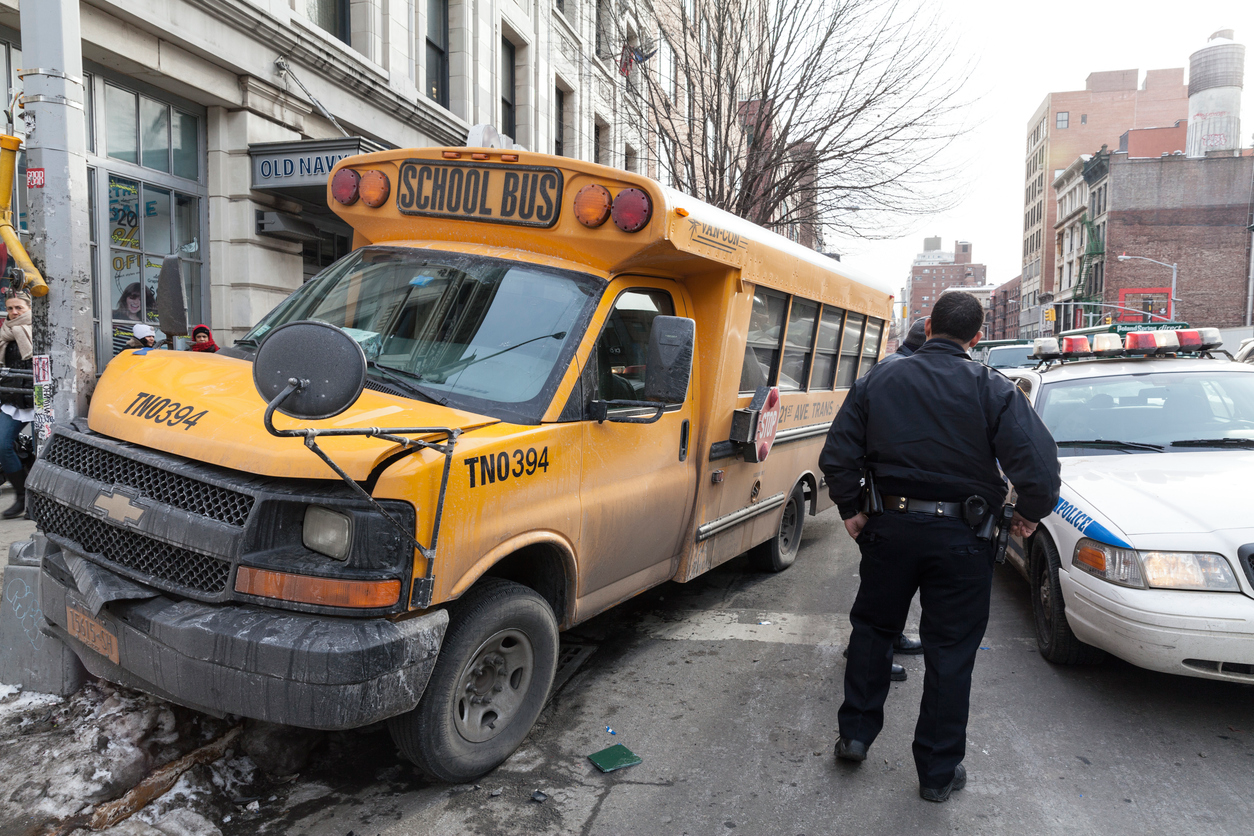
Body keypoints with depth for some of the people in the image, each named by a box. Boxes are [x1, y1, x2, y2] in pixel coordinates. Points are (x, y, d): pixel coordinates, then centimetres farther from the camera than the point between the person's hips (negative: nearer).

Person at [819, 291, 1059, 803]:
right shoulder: (992, 389, -7)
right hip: (961, 535, -2)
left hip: (890, 526, 2)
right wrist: (1029, 514, 3)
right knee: (950, 652, 10)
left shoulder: (878, 381, 0)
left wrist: (850, 509, 10)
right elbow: (1039, 463, -15)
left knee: (872, 627, 20)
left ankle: (855, 735, 29)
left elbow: (836, 458, -2)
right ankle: (939, 772, 21)